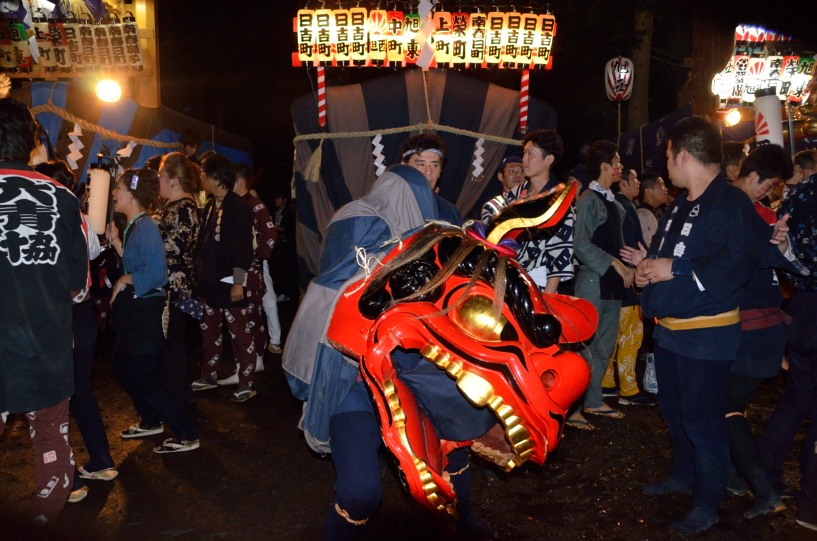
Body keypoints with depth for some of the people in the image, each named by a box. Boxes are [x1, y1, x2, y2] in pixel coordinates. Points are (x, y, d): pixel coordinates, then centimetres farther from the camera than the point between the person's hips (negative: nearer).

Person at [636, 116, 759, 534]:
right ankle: (682, 475, 40)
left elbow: (736, 267, -27)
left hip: (707, 334, -9)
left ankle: (707, 504, 15)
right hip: (670, 328, 10)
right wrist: (647, 268, 4)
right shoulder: (679, 205, 14)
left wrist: (674, 270, -24)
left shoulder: (731, 203, -16)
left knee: (702, 420, -2)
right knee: (672, 409, 21)